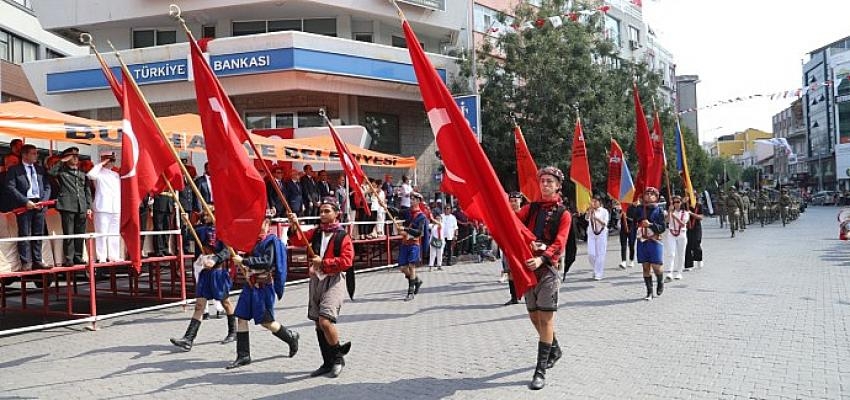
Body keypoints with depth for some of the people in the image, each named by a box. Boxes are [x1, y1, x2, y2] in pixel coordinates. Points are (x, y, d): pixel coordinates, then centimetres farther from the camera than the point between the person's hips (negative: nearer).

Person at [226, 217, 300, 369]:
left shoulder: (271, 240, -12)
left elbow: (267, 262, -24)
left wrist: (243, 261, -24)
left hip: (264, 286, -8)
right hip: (250, 284, 8)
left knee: (266, 321, -1)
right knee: (241, 317, 2)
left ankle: (291, 337, 24)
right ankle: (243, 356, 8)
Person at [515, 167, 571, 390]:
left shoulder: (563, 214, 0)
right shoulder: (531, 208, 14)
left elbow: (559, 243, -13)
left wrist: (541, 258, -30)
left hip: (548, 267, -5)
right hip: (528, 265, 5)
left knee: (545, 317, -8)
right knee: (534, 316, 14)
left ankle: (541, 371, -7)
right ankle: (554, 350, 38)